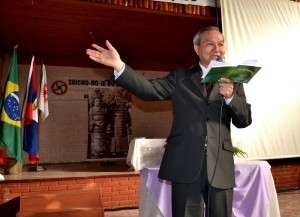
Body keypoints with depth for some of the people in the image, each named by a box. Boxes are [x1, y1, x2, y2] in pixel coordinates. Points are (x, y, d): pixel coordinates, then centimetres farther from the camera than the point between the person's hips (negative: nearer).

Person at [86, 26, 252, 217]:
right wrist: (119, 65, -20)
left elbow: (245, 120, 4)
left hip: (220, 167, 2)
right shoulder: (180, 77, 8)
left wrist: (230, 96, -16)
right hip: (186, 166, -1)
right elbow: (149, 89, -7)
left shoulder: (234, 81, 11)